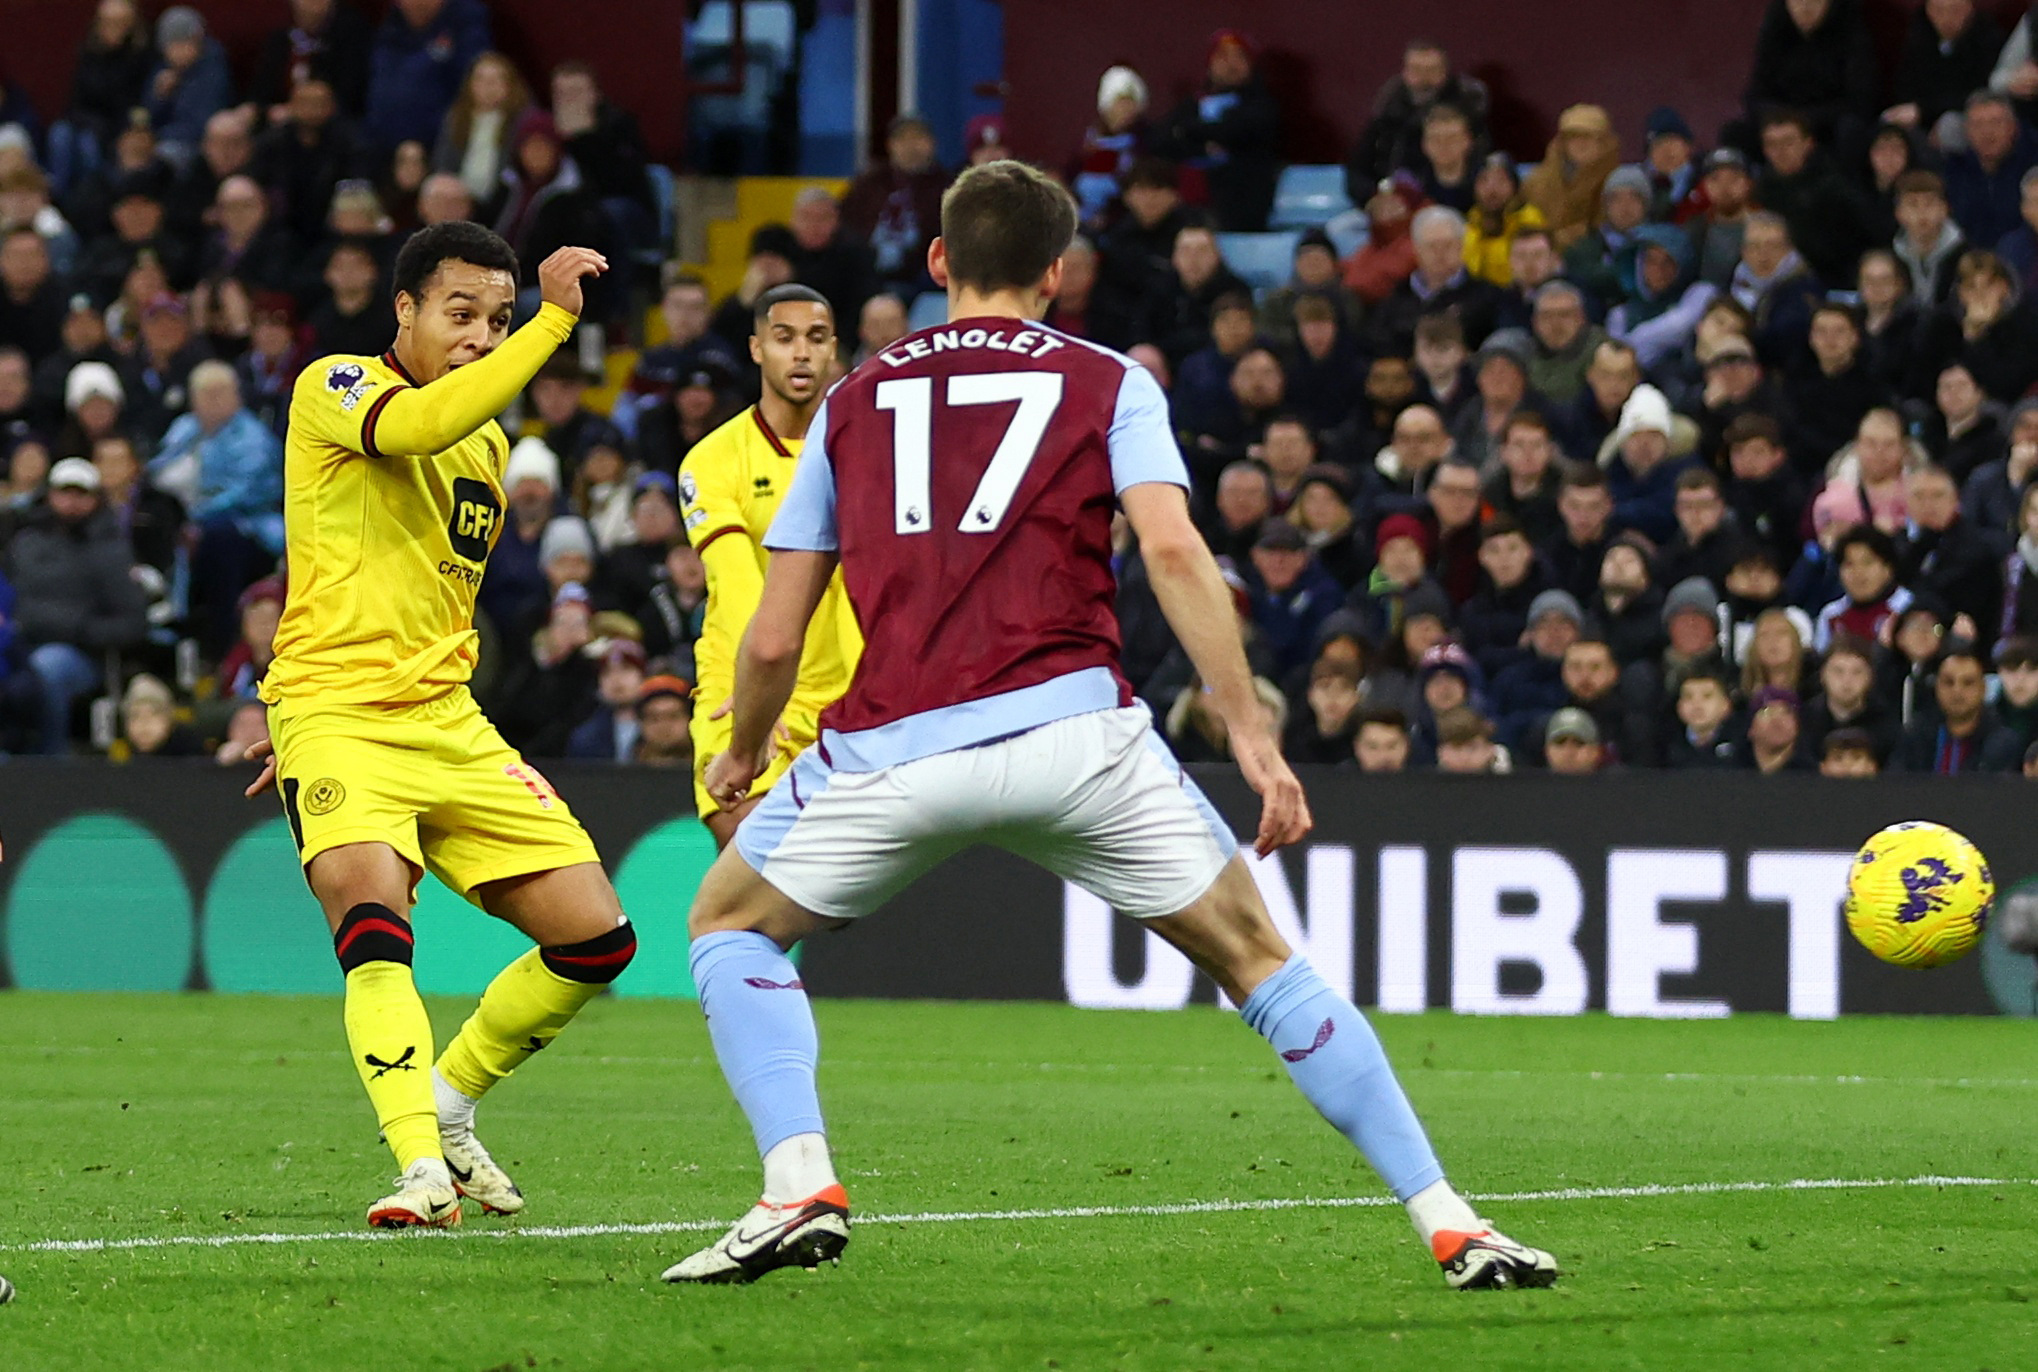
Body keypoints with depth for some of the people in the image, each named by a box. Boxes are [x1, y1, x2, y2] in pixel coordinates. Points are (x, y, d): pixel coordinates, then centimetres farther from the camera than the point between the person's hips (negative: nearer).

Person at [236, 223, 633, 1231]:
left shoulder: (489, 444, 18)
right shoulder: (334, 389, -5)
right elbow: (417, 424, -29)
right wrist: (556, 321, -32)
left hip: (447, 723, 7)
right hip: (334, 722, -7)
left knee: (597, 938, 1)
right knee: (374, 922, -31)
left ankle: (447, 1107, 21)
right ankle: (422, 1168, -32)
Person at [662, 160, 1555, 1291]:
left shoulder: (854, 402, 21)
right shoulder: (1106, 383, 15)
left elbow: (771, 642, 19)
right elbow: (1172, 550, -4)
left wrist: (742, 753, 37)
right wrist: (1252, 733, -4)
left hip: (893, 748, 0)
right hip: (1069, 726, 0)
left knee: (730, 924, 24)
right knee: (1254, 956, 13)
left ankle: (800, 1187, 2)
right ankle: (1451, 1227, 5)